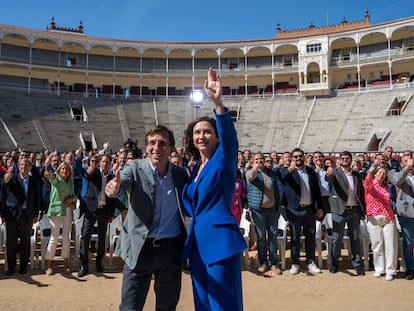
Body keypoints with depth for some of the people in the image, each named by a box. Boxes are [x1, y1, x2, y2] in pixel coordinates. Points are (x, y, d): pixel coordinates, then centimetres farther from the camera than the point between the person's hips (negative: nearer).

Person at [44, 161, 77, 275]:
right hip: (56, 210, -5)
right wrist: (50, 175, -48)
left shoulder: (71, 182, 14)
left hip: (68, 211, 5)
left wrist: (72, 199, -3)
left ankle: (66, 264, 18)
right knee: (54, 238, -2)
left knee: (66, 238, 9)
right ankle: (48, 265, 8)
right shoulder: (57, 179, -1)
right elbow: (53, 178, -25)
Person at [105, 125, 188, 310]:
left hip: (172, 249, 2)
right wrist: (114, 187, -48)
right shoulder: (135, 167, -6)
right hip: (141, 248, -2)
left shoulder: (181, 174, 1)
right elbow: (124, 180, -27)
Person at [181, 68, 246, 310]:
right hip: (198, 240, 8)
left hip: (220, 239, -8)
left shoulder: (223, 160, -6)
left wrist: (218, 102, -40)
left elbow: (230, 138, -28)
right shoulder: (195, 169, 14)